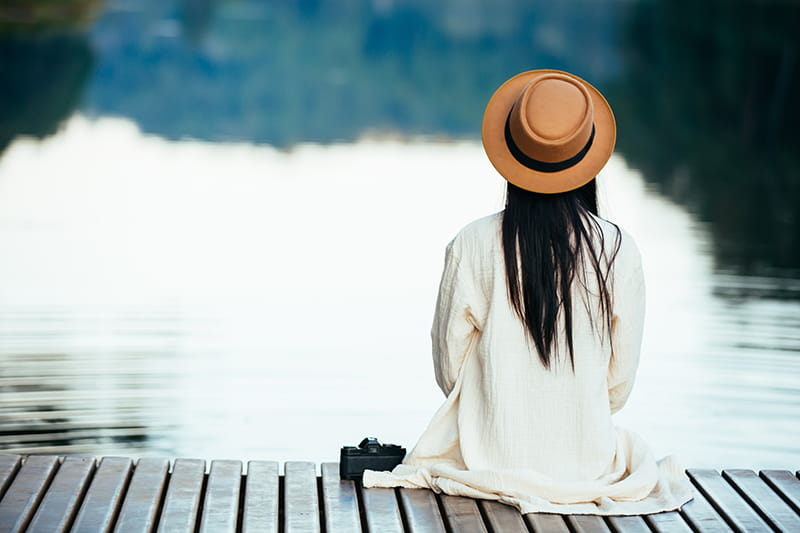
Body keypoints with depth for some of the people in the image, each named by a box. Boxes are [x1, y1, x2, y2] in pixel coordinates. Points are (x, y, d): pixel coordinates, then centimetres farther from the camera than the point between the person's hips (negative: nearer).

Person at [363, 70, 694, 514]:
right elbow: (621, 381, -1)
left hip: (492, 456, -1)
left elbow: (449, 369, -3)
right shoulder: (619, 250, -8)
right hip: (586, 458, 1)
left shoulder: (471, 246, -11)